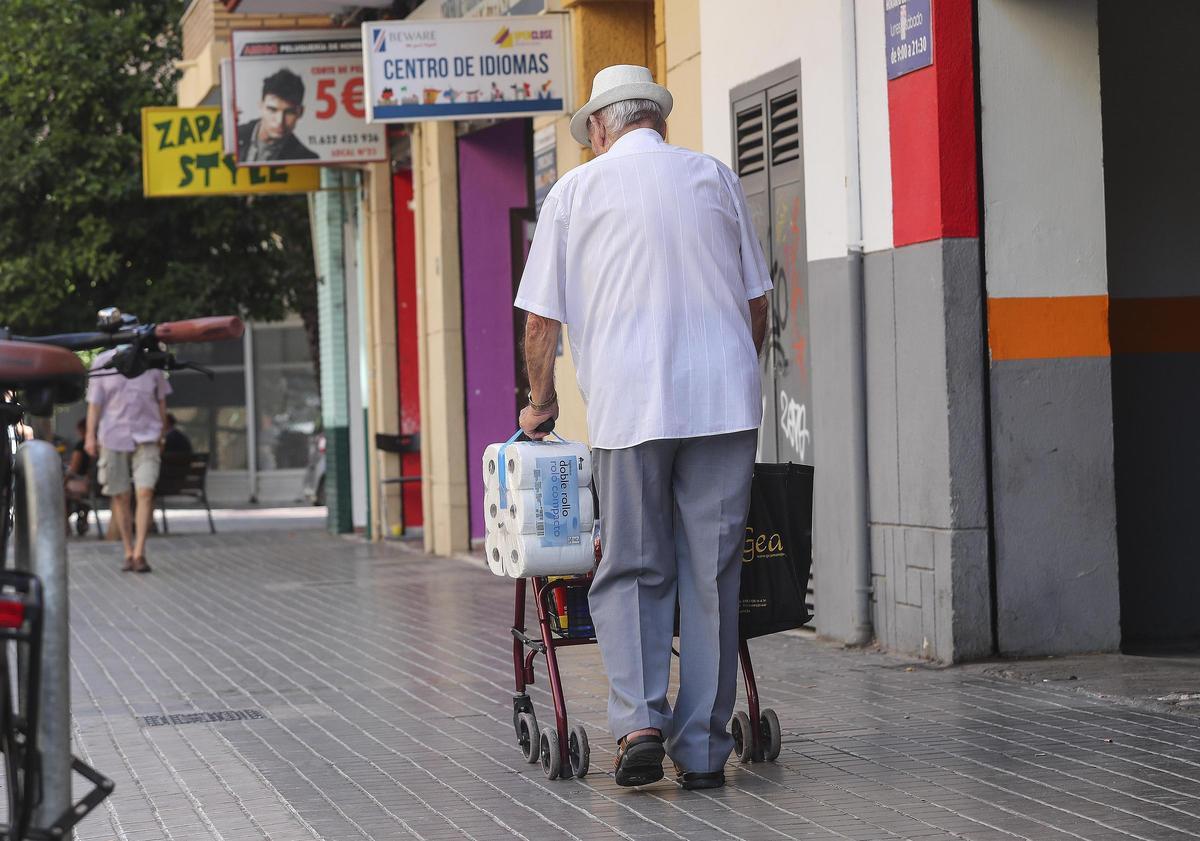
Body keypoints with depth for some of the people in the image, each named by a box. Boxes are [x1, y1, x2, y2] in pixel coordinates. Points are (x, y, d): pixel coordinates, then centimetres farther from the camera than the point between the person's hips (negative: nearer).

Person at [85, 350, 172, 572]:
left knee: (146, 492, -14)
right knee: (119, 496, 5)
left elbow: (161, 401, 14)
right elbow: (94, 402, 2)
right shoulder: (102, 363, 0)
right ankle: (128, 552, 15)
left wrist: (161, 435, 16)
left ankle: (139, 553, -13)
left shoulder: (152, 364, 4)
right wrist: (90, 436, -4)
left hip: (146, 437, 0)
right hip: (113, 438, 0)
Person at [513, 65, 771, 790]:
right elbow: (757, 300, 15)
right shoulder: (715, 177, 12)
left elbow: (542, 321, 6)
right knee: (712, 576, 5)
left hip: (630, 405, -1)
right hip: (725, 402, 1)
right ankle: (703, 749, 7)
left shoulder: (576, 190, 7)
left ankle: (640, 721, -11)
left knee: (632, 573, 7)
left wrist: (541, 402, 21)